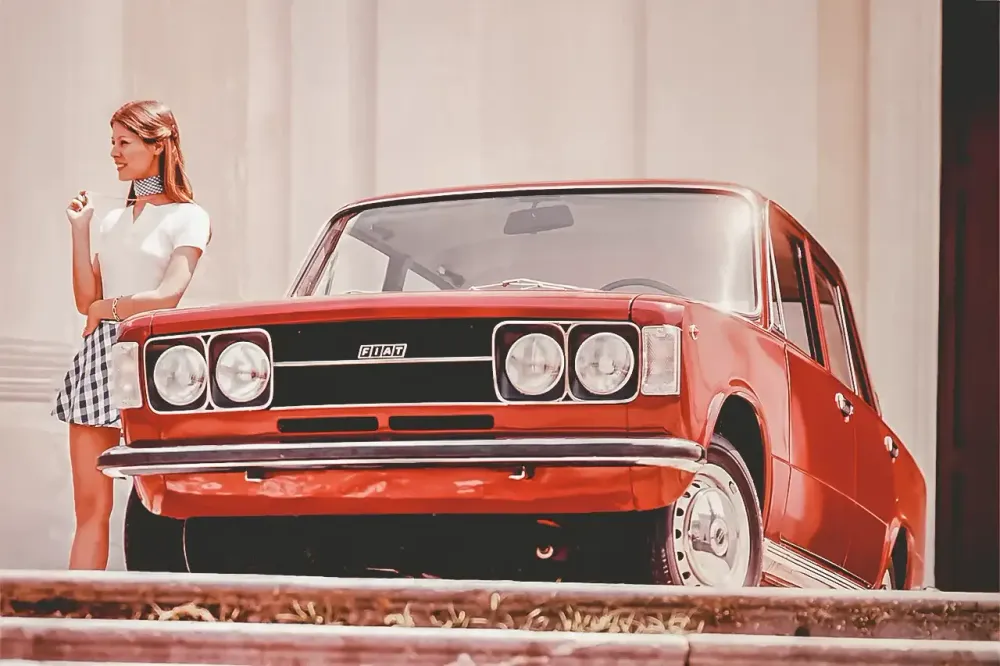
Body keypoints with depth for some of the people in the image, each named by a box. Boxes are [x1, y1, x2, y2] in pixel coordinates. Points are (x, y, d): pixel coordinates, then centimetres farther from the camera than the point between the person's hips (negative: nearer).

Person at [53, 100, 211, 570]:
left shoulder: (188, 218, 1)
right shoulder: (111, 222, 19)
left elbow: (168, 295, -10)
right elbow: (86, 299, 12)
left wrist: (108, 308, 0)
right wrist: (79, 231, 8)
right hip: (98, 356, 6)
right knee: (90, 504, -1)